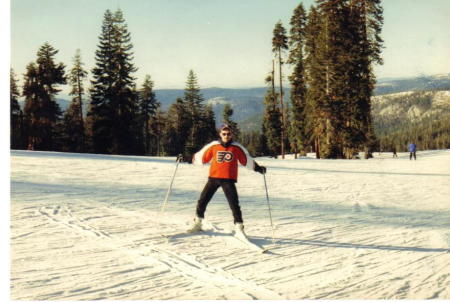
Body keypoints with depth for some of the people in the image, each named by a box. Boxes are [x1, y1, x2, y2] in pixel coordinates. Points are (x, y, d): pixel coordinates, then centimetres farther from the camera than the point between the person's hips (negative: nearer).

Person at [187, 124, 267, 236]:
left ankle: (239, 227, 1)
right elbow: (201, 157, 9)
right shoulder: (214, 146, 2)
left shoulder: (236, 147, 2)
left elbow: (247, 160, 11)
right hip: (213, 177, 1)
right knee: (202, 200, 4)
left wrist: (258, 168, 3)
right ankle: (197, 224, 21)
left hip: (229, 180, -1)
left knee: (234, 203, -7)